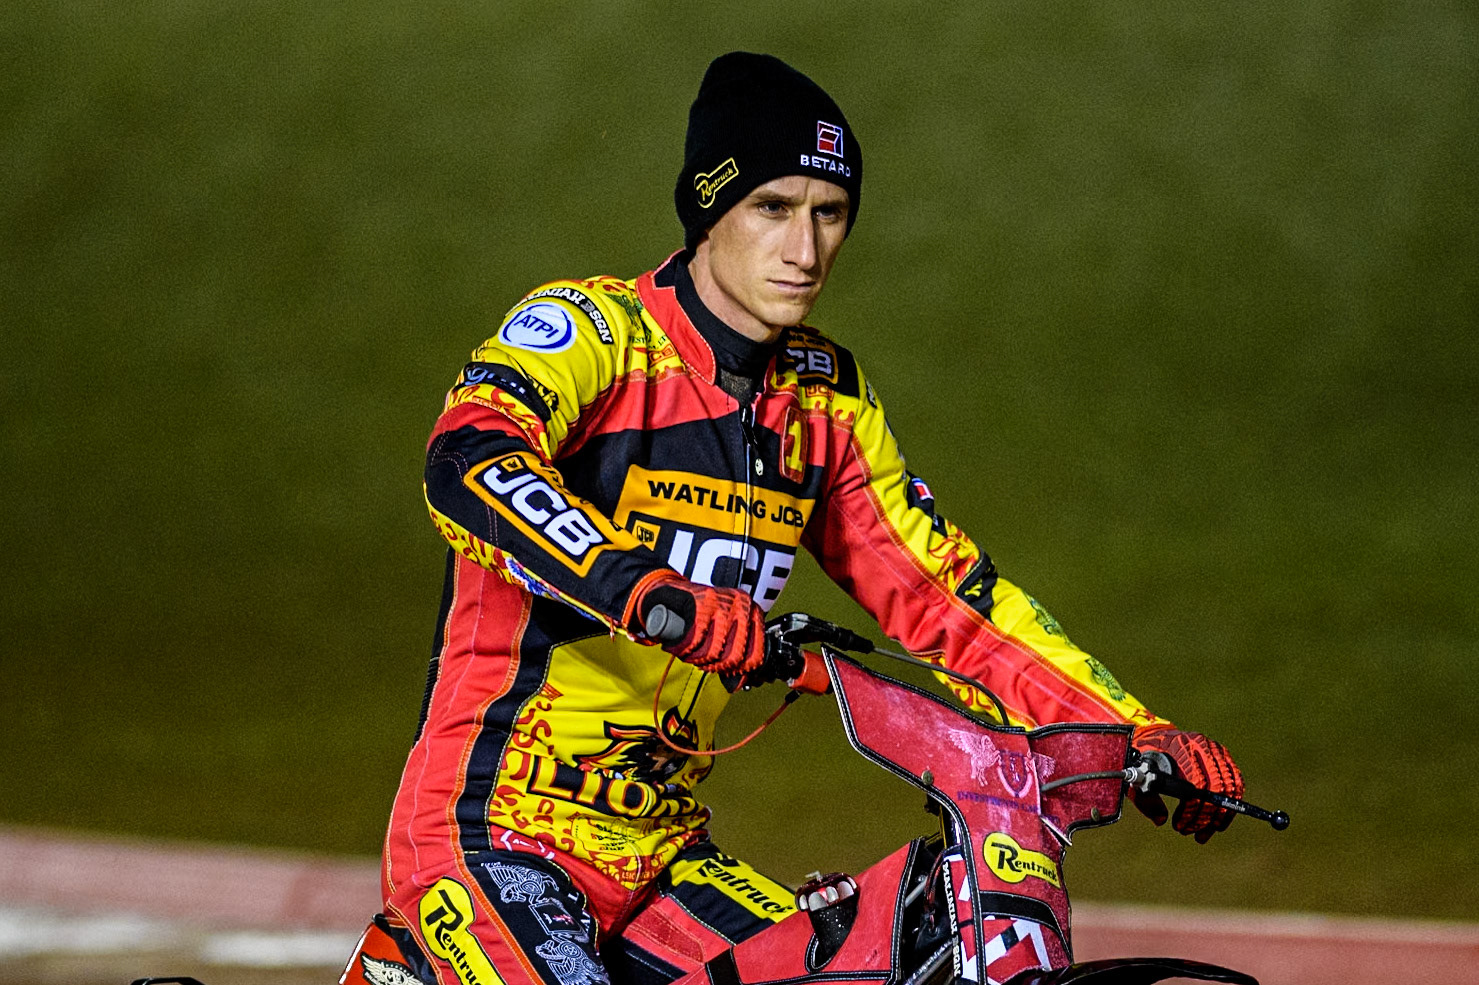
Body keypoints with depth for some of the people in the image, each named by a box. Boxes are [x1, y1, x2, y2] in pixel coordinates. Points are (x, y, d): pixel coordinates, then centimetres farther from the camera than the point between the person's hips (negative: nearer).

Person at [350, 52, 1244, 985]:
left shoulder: (827, 399, 11)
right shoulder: (585, 329, -10)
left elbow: (942, 592, 14)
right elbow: (470, 463, -30)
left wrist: (1140, 736, 5)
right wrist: (648, 593, -44)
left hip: (664, 858, 7)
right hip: (494, 833, -7)